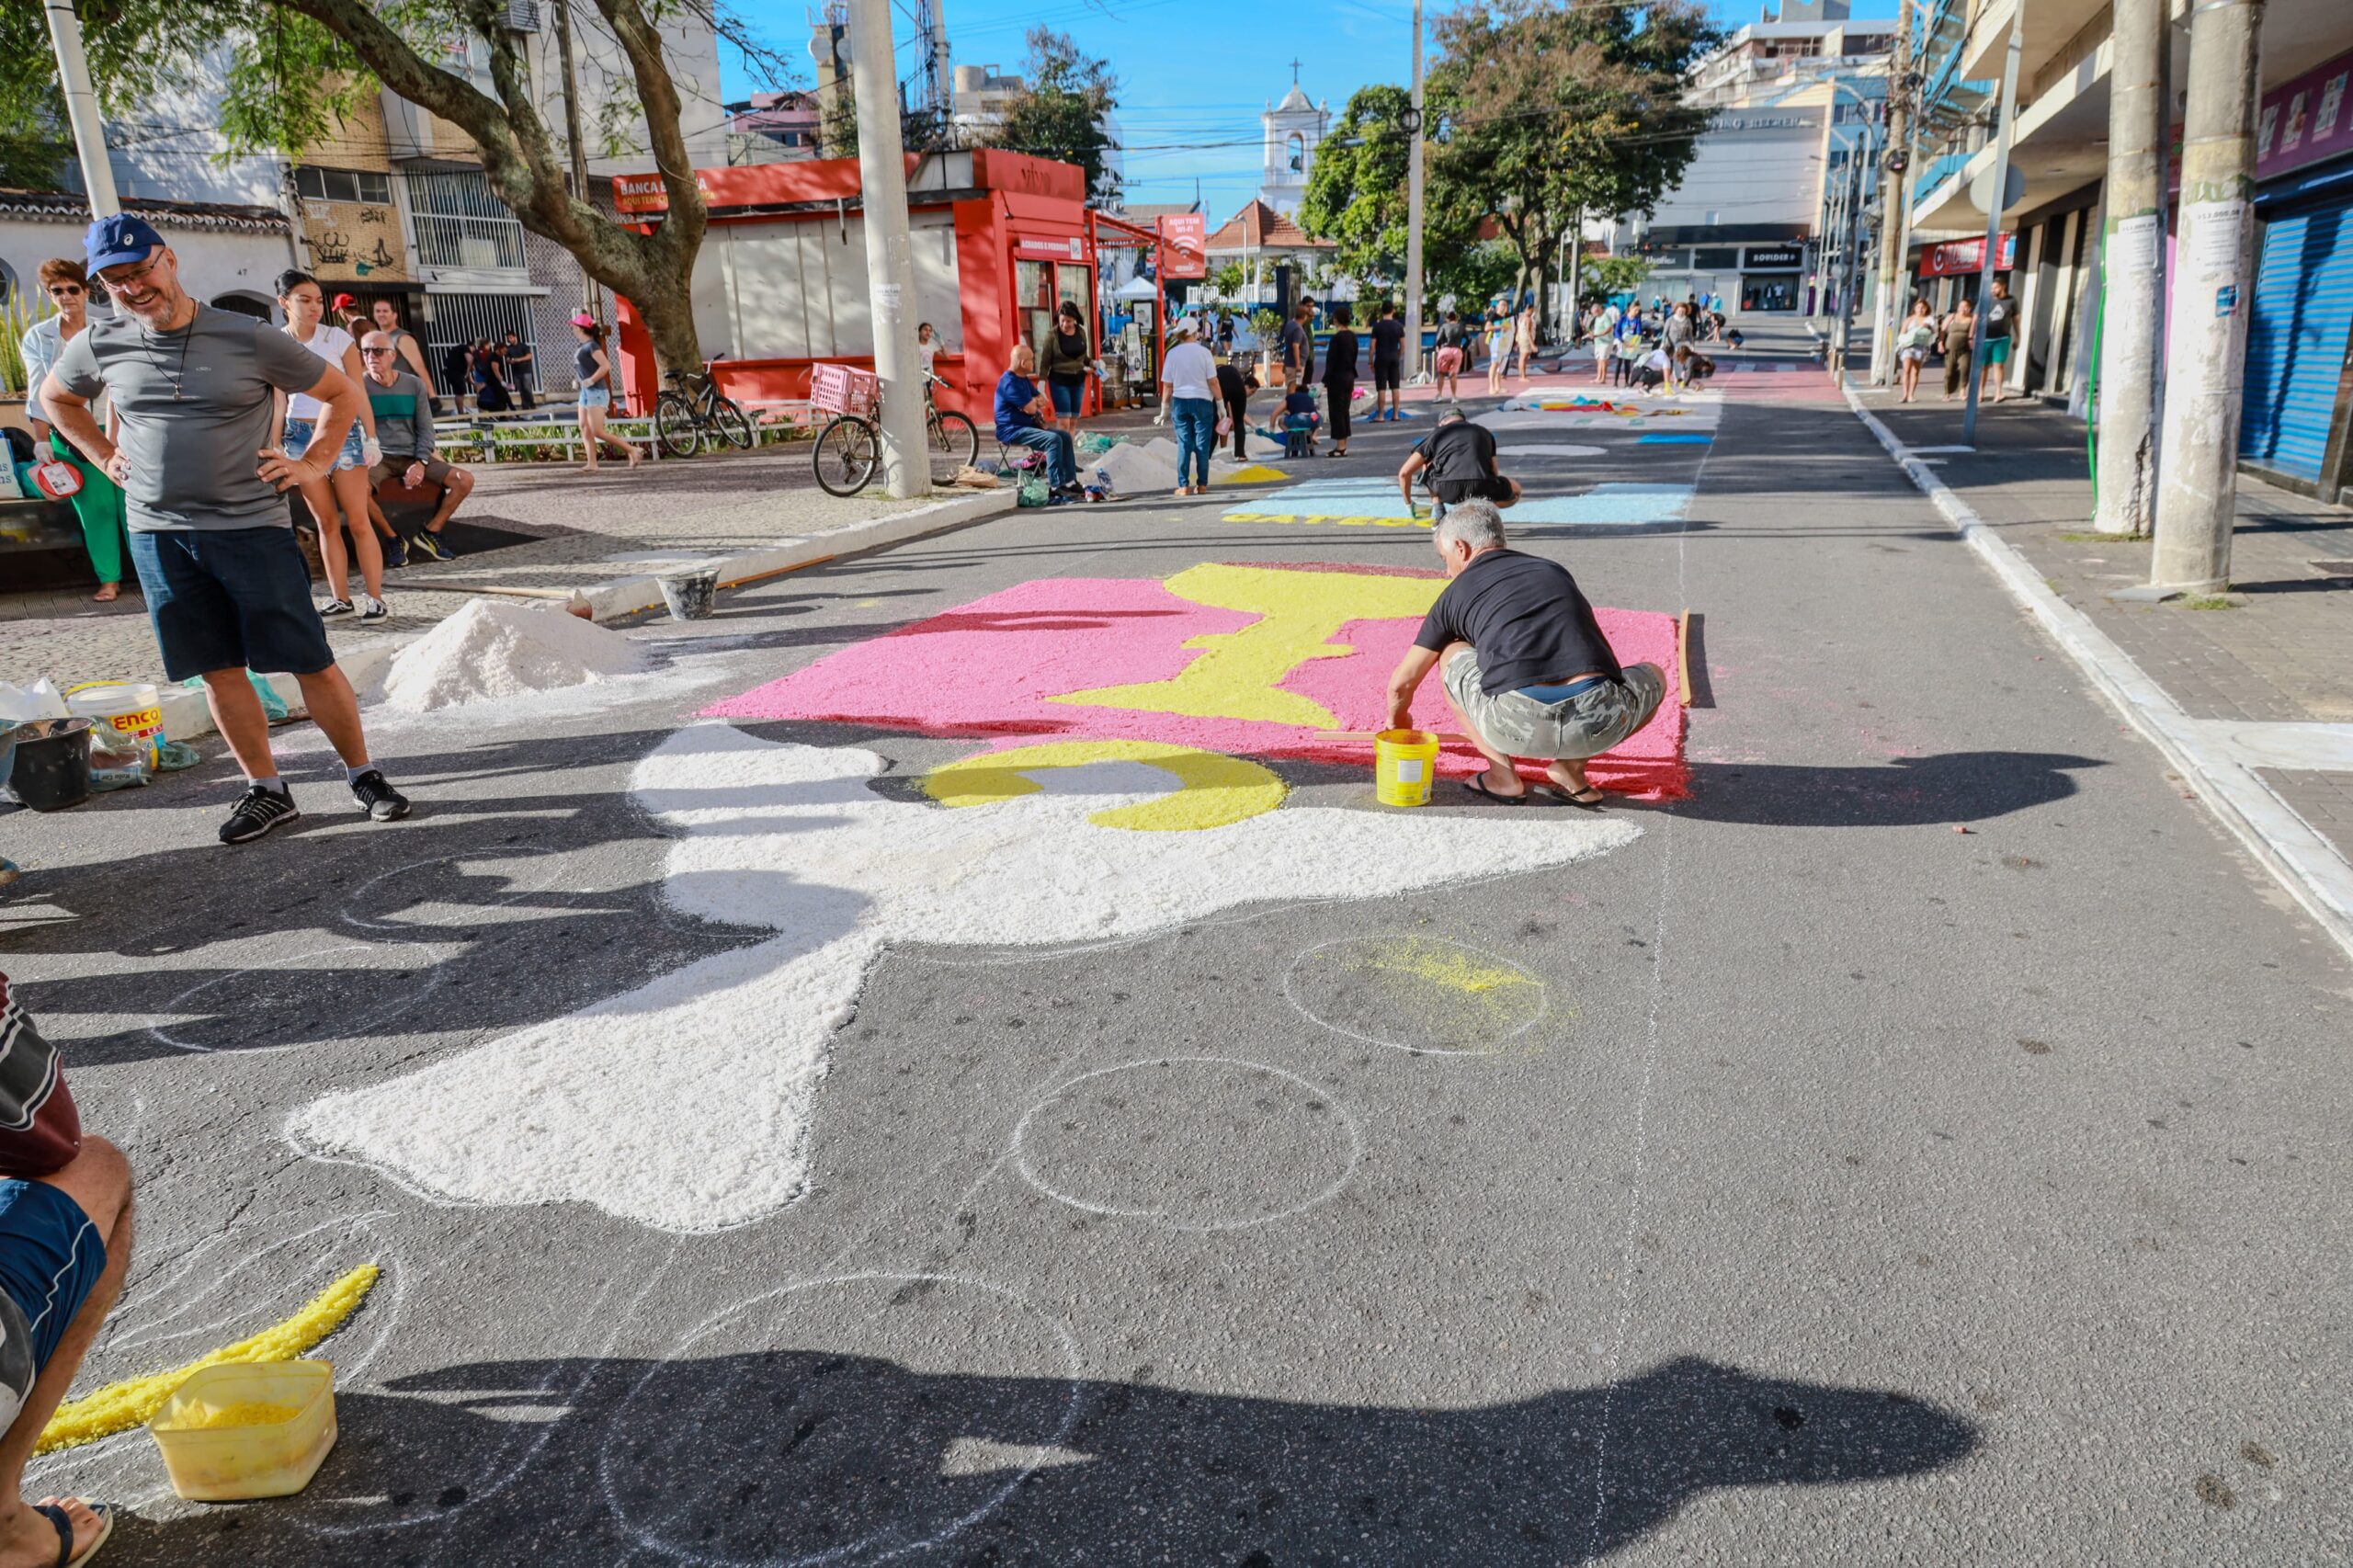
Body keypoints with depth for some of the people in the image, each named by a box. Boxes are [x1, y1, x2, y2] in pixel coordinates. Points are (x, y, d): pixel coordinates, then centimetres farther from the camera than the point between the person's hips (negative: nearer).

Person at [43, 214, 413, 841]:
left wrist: (312, 465, -2)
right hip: (158, 535, 3)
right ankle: (266, 791, 17)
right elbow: (57, 399, 27)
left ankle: (363, 776, 11)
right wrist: (105, 457, 14)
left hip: (252, 528, -3)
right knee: (219, 671, 7)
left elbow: (344, 394, 4)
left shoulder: (249, 338, -5)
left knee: (311, 664, -3)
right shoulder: (101, 347, 5)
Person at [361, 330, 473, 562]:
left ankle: (430, 533, -2)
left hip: (413, 457, 3)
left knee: (465, 480, -18)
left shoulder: (414, 385, 7)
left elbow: (425, 429, 7)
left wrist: (421, 462, -9)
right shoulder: (360, 387, 1)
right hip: (377, 458, -3)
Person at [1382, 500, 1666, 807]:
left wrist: (1397, 724, 49)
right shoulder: (1555, 571, 29)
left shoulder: (1458, 591, 19)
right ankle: (1570, 770, 17)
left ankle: (1502, 775, 17)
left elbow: (1402, 683, 25)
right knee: (1654, 676, 36)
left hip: (1518, 724, -2)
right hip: (1600, 724, 2)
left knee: (1450, 655, 27)